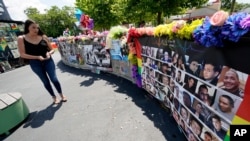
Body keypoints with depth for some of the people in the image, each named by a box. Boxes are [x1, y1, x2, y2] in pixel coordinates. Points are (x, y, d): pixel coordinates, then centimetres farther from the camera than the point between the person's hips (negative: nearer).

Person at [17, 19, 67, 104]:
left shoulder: (43, 37, -1)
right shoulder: (21, 39, -4)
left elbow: (52, 49, 6)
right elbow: (22, 54, -8)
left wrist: (49, 53, -16)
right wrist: (37, 57, -20)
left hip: (48, 61, 0)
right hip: (35, 64, 0)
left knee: (54, 79, -2)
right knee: (45, 81, 9)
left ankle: (61, 95, 19)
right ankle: (54, 97, 25)